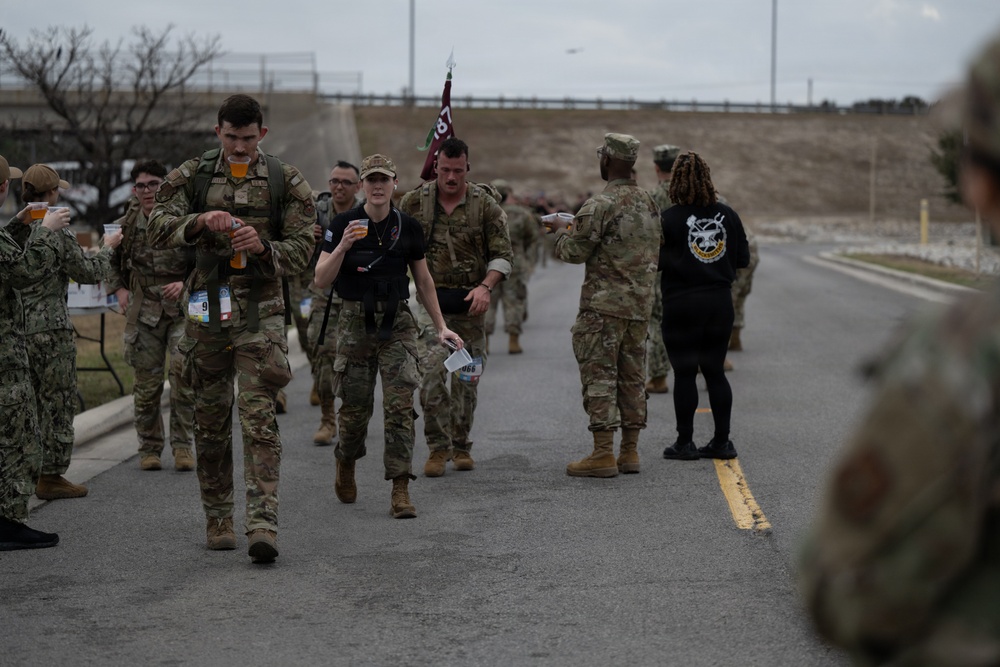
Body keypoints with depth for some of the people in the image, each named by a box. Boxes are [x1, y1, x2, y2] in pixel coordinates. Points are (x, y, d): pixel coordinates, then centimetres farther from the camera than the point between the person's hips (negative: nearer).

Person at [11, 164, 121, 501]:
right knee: (58, 401, 3)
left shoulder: (12, 229, 4)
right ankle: (51, 475, 6)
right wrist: (108, 247, 12)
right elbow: (89, 273, -5)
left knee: (28, 401, 15)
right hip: (50, 327, -7)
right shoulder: (55, 232, -14)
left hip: (16, 326, 7)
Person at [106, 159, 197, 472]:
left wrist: (186, 285, -15)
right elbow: (111, 261, 21)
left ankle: (182, 446, -6)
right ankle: (149, 448, 18)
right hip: (144, 311, 3)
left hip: (183, 309, -3)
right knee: (147, 382, 4)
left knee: (184, 370, -17)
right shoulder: (126, 226, 4)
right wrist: (118, 289, 5)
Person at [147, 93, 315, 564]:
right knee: (210, 420, 9)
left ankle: (263, 524, -17)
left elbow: (301, 250, 2)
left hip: (260, 313, -2)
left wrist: (263, 247, -18)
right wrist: (199, 222, -23)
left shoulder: (286, 183, 3)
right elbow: (158, 230, -5)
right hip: (206, 309, 2)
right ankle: (218, 519, 21)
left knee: (259, 419, -11)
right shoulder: (191, 177, 5)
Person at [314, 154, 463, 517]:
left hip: (397, 322, 1)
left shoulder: (408, 227, 3)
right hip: (355, 321, -1)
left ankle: (400, 490, -8)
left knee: (400, 405, -9)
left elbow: (424, 280, 13)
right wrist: (344, 245, -23)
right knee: (355, 406, 5)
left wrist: (441, 327, 10)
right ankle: (346, 463, 36)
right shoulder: (344, 224, -3)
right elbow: (321, 279, -8)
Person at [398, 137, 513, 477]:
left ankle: (461, 446, 22)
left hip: (470, 302, 1)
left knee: (467, 378, 7)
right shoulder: (414, 201, 1)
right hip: (430, 298, -1)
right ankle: (438, 446, -8)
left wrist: (485, 287, -15)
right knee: (432, 369, -17)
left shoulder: (485, 204, 0)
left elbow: (503, 254, 1)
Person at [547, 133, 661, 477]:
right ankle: (629, 452, 15)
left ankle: (603, 454, -7)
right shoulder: (648, 202, 11)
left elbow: (573, 252, -14)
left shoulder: (600, 205, -15)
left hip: (604, 305, -8)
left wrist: (561, 230, 9)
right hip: (640, 304, 8)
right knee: (632, 377, 12)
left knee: (599, 376, -5)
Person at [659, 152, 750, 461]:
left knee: (684, 372, 2)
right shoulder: (727, 215, 2)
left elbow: (657, 261, -12)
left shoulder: (669, 219, -11)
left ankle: (685, 442, 6)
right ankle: (722, 441, 12)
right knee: (714, 370, 12)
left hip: (681, 305, -4)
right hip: (720, 302, 4)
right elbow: (743, 259, 7)